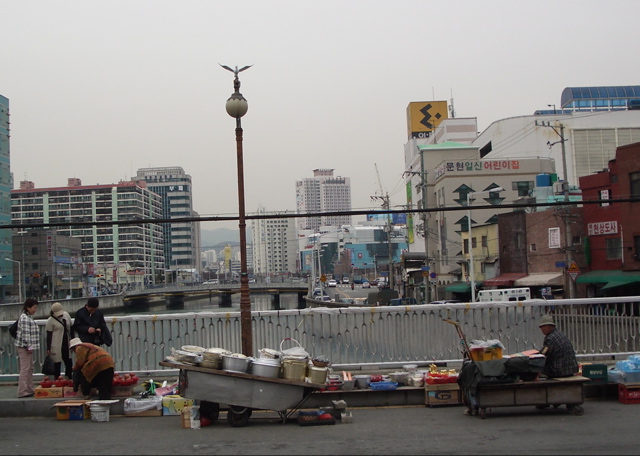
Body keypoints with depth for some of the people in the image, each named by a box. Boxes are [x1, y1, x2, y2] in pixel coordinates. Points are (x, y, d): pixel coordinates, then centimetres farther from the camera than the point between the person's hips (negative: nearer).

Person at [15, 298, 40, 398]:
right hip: (24, 347, -10)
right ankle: (22, 391, -8)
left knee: (30, 368, 13)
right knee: (25, 368, -9)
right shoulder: (24, 318, -15)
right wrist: (29, 347, -19)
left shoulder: (29, 317, 15)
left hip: (28, 347, 10)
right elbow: (25, 333, -20)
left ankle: (29, 389, 19)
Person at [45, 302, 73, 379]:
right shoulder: (51, 320, -11)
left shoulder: (66, 315, 4)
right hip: (56, 346, -6)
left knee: (69, 362, 8)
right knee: (57, 364, 0)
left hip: (66, 344, 6)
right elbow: (49, 335, -8)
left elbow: (70, 328, 14)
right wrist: (48, 348, -9)